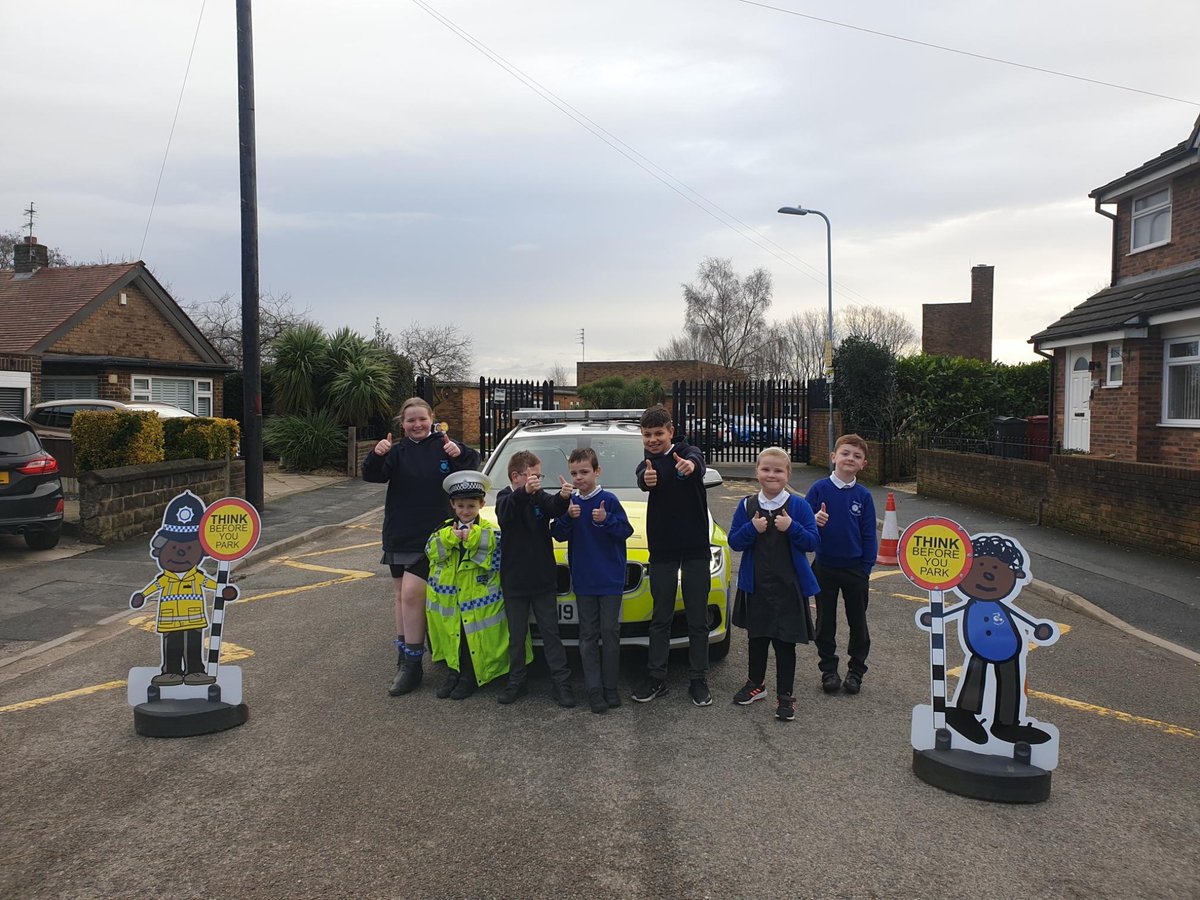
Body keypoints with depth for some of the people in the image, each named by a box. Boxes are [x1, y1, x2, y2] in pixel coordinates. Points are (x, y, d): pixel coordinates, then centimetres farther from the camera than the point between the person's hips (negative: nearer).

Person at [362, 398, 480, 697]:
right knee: (403, 596, 11)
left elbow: (472, 465, -10)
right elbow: (372, 476, -9)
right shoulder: (397, 451, 4)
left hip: (432, 535, -4)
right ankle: (404, 659, 22)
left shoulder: (443, 445, -1)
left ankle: (411, 664, -6)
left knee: (411, 594, -13)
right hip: (399, 535, 4)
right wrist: (377, 456, -30)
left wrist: (460, 453, -31)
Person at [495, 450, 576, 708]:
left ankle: (562, 682, 10)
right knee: (516, 636, 10)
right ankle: (516, 682, 22)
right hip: (514, 582, -1)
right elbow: (506, 513, -31)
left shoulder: (540, 497, 1)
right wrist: (524, 492, -51)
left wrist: (563, 497, -45)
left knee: (551, 633, 6)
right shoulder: (505, 498, -7)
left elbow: (554, 508, -21)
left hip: (544, 580, 2)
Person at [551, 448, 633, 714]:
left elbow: (626, 531, -7)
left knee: (610, 633, 4)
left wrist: (606, 520, -23)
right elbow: (559, 535, 1)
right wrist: (567, 517, -16)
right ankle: (594, 690, 12)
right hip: (583, 581, 3)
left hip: (610, 580, -3)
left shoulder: (608, 500, -6)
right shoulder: (570, 502, 4)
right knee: (588, 637, 6)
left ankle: (610, 688, 14)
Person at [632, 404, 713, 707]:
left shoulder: (688, 452, -5)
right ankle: (656, 679, 17)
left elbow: (698, 461, -31)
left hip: (696, 547, -2)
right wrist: (647, 479, -49)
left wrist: (691, 465, -58)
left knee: (698, 619, 5)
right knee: (661, 617, 9)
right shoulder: (647, 465, 3)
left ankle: (698, 681, 14)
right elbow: (643, 480, -23)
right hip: (662, 549, 2)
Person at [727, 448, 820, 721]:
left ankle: (785, 696, 15)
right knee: (756, 638, 17)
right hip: (755, 585, 3)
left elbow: (813, 541, -6)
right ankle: (756, 684, 36)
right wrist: (752, 529, -18)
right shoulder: (747, 505, 1)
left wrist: (792, 527, -22)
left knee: (785, 642, 4)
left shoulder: (798, 505, -6)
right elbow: (734, 542, 0)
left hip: (788, 586, -3)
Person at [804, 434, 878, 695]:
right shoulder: (820, 489, -7)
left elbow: (869, 535, 0)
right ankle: (828, 669, 24)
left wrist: (866, 568, -3)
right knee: (825, 622, 10)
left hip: (855, 569, 1)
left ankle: (856, 671, 26)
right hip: (825, 567, -1)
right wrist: (814, 522, -25)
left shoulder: (863, 495, -4)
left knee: (858, 622, 11)